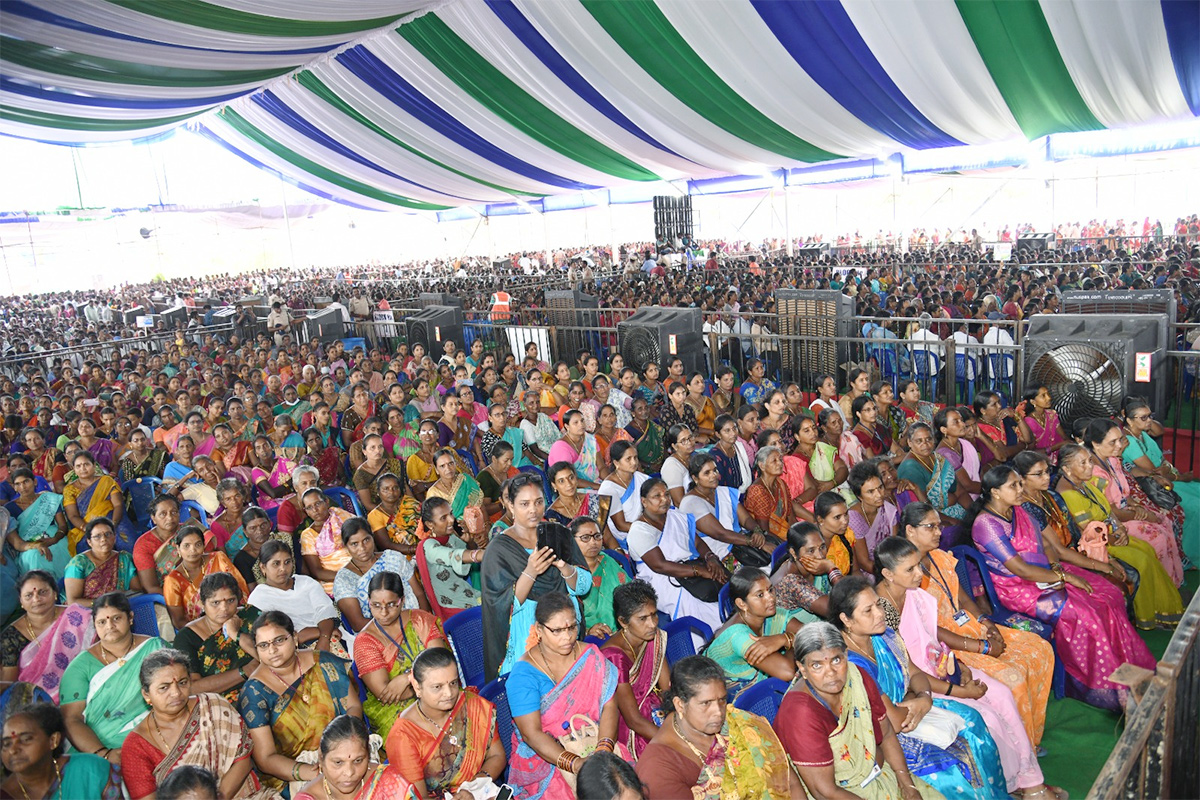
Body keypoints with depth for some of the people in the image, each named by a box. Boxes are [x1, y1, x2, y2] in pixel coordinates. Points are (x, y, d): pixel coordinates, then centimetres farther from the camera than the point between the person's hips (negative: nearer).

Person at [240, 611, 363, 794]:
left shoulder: (323, 663, 2)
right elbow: (265, 759, -8)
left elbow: (353, 706, 3)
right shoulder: (254, 691, -5)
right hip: (289, 777, -3)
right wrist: (313, 773, -24)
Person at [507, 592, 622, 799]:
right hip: (542, 757, -3)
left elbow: (609, 706, -5)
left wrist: (604, 750, -24)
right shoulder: (523, 673, -10)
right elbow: (532, 734, -15)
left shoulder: (592, 657, 3)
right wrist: (575, 764, -27)